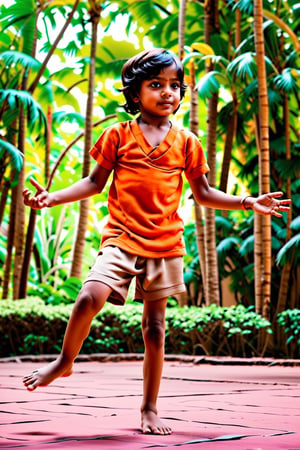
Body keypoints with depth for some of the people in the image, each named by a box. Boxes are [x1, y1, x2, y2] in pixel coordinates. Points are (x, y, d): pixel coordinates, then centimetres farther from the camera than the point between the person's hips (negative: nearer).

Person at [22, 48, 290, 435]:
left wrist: (248, 203, 6)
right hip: (122, 238, -1)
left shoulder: (185, 142, 8)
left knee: (154, 326, 6)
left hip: (165, 244, 2)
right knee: (90, 297, -23)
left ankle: (149, 408, 19)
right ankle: (65, 361, 5)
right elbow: (95, 182, 9)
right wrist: (52, 197, -3)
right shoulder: (118, 135, 3)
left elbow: (203, 193, 15)